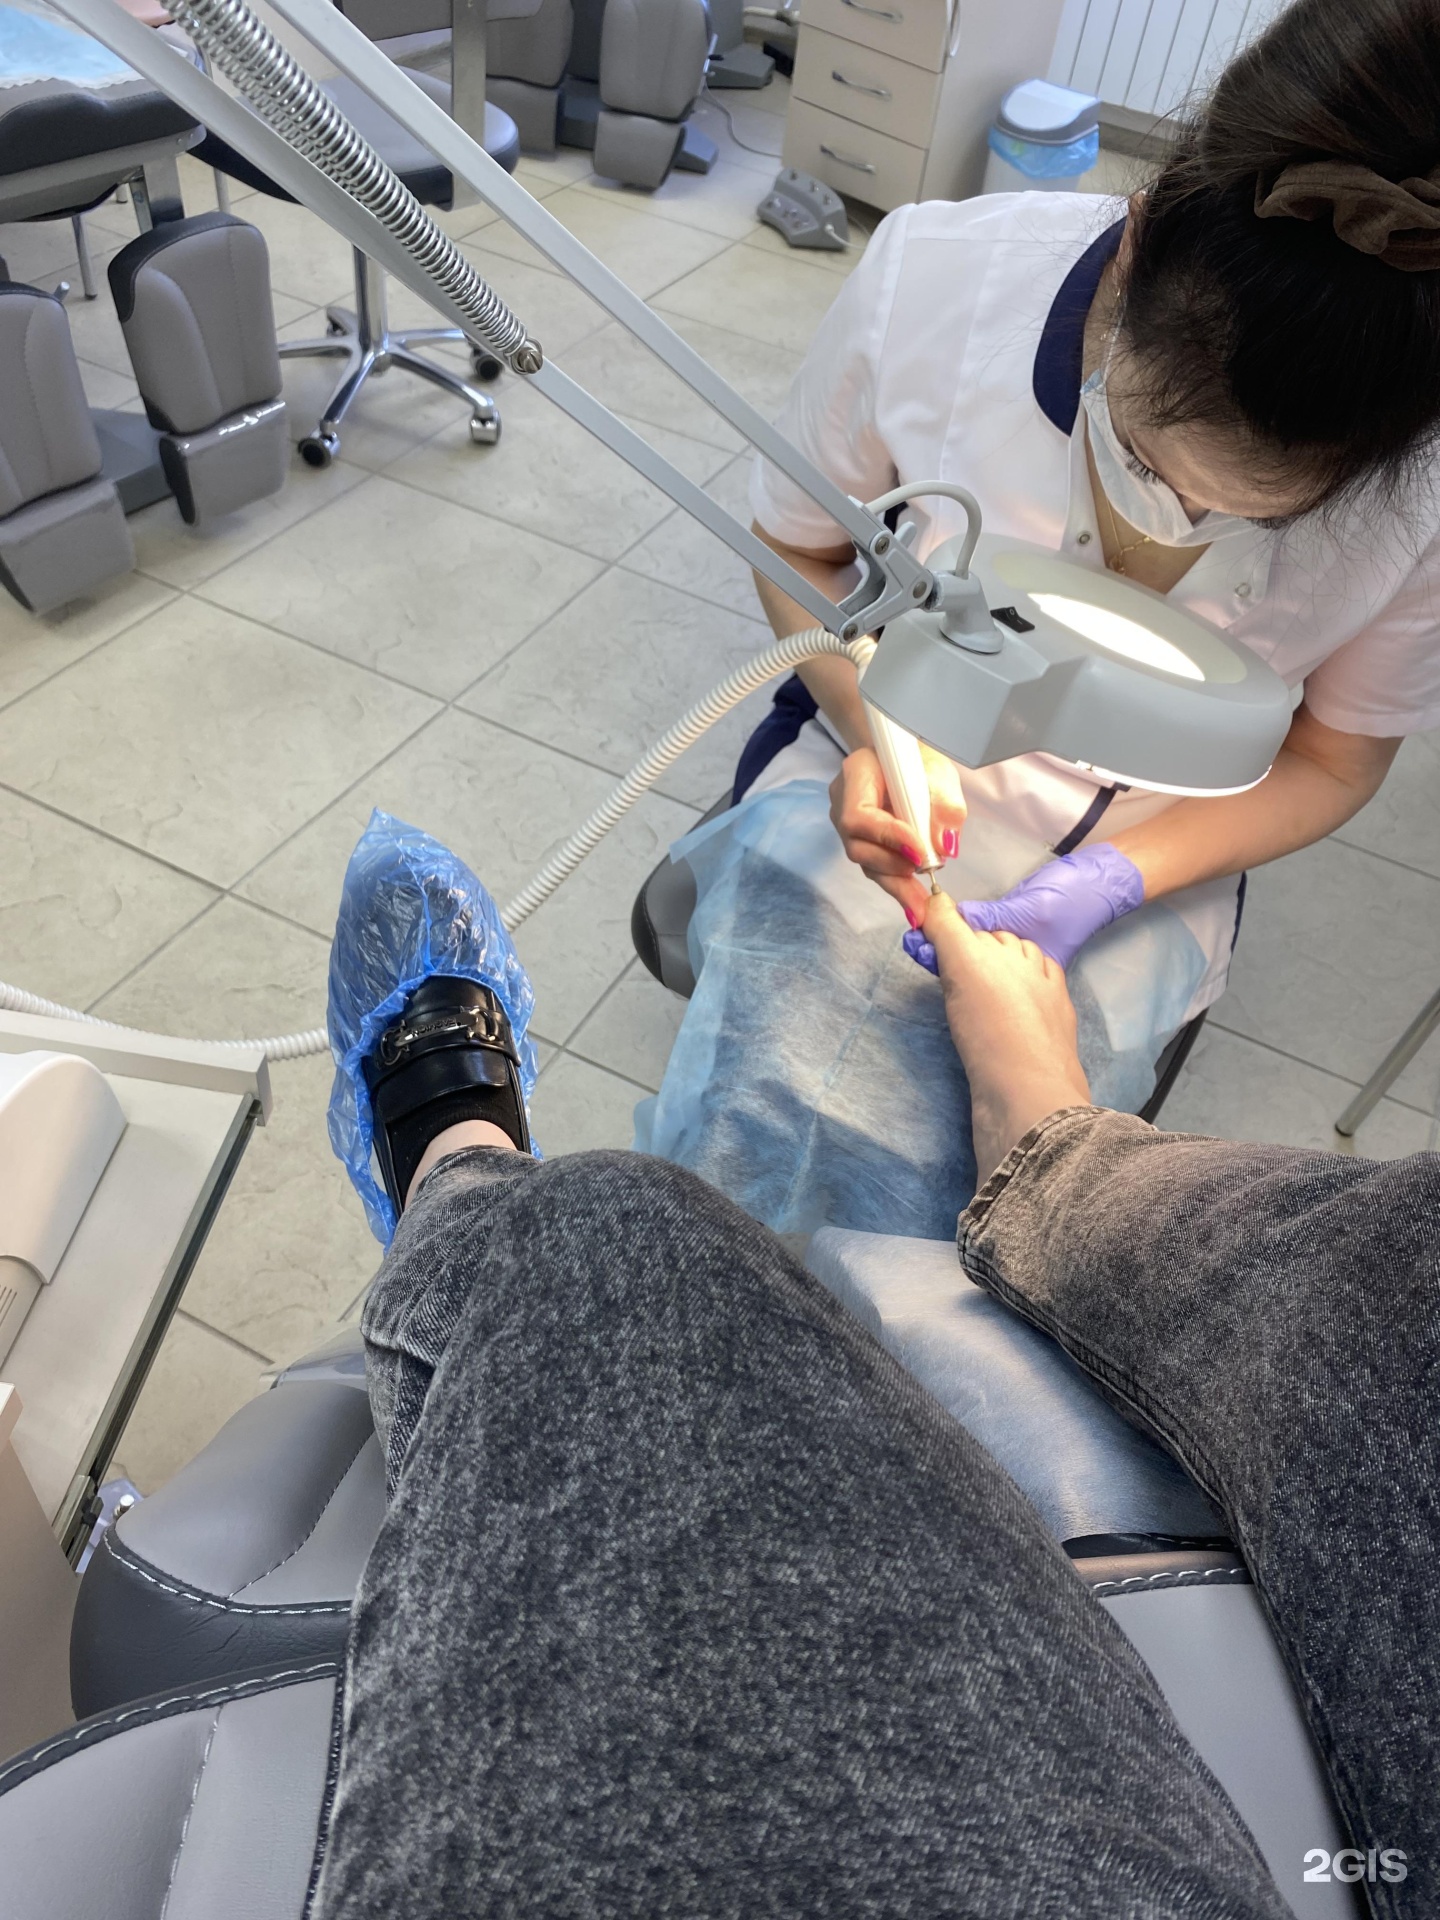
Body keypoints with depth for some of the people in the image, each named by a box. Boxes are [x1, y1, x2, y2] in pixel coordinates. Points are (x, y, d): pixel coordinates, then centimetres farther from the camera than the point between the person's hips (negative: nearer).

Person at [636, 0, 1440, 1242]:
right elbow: (797, 546, -2)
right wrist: (874, 721, -21)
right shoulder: (935, 278, -19)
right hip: (890, 782, 0)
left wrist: (1112, 882, -18)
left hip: (1147, 872, 1)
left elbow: (1331, 759, -2)